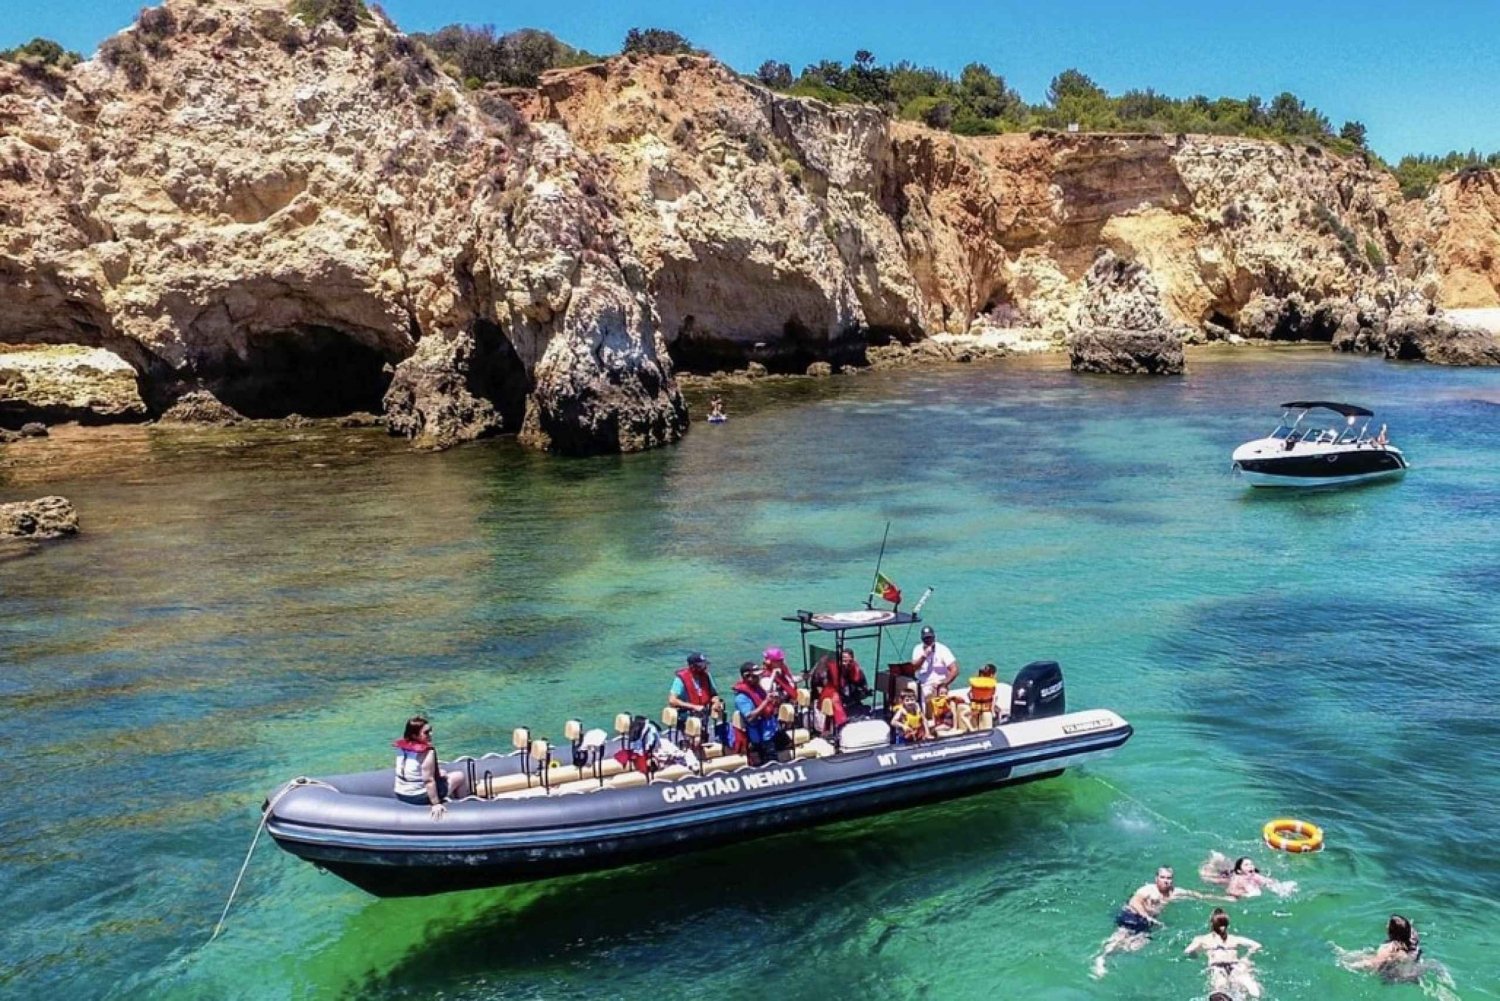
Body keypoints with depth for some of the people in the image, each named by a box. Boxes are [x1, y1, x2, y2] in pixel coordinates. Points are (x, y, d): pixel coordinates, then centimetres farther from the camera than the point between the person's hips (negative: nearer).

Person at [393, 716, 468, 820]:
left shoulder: (401, 746, -2)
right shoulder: (427, 752, -25)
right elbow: (429, 781, -26)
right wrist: (436, 804, -22)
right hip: (420, 797, -8)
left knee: (442, 773, 29)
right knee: (459, 776, 10)